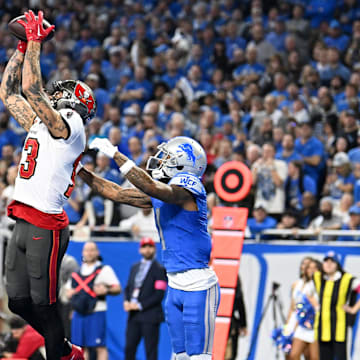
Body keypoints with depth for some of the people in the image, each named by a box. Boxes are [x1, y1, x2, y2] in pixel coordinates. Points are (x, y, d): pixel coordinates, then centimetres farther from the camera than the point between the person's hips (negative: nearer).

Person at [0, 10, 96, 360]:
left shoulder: (68, 127, -8)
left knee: (42, 302, -3)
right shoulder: (40, 124, 18)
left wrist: (35, 43, -12)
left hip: (44, 226, -9)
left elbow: (31, 89, -18)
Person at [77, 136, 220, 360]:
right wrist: (79, 169, 13)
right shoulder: (160, 193, 13)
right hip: (176, 286, 9)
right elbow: (117, 193, 18)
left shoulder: (187, 185, -13)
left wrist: (115, 154, -27)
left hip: (198, 286, -9)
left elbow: (152, 187, -31)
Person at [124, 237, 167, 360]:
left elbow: (159, 294, -10)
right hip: (133, 315, 6)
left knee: (150, 350, -5)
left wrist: (140, 306, -14)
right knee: (129, 348, 5)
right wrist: (126, 302, 0)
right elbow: (128, 287, 20)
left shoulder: (159, 269, -4)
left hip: (150, 316, -6)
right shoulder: (135, 267, 18)